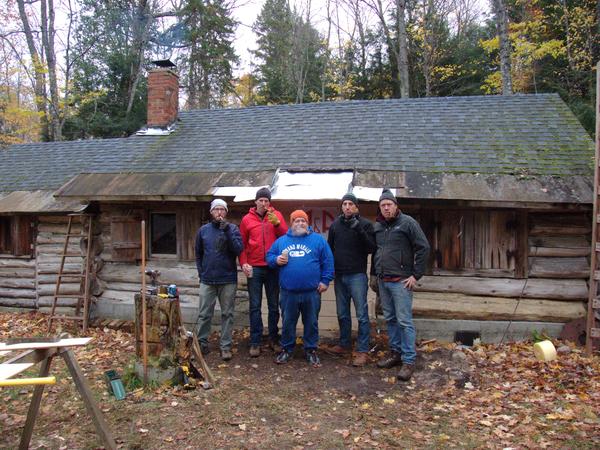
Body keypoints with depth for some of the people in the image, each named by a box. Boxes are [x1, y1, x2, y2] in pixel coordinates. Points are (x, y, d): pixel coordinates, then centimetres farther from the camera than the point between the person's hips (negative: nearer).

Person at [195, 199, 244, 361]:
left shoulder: (232, 228, 0)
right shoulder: (203, 230, 6)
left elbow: (239, 250, -14)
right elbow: (198, 254, 13)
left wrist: (227, 230, -20)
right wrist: (201, 273, 4)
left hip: (228, 280, -1)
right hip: (207, 280, 2)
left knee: (227, 314, 6)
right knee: (204, 314, 6)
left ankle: (226, 346, 14)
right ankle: (201, 343, 19)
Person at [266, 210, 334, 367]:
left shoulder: (318, 239, 3)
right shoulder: (281, 240, 9)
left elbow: (327, 261, 1)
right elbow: (269, 256, 12)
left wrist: (325, 280, -5)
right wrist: (276, 260, -9)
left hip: (311, 292, -1)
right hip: (288, 292, 1)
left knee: (311, 322, 10)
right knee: (288, 322, 12)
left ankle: (311, 350, 24)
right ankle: (286, 349, 27)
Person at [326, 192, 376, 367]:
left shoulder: (365, 224, -4)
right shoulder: (335, 224, 10)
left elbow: (371, 248, -12)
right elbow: (330, 247, 16)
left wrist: (359, 230, -23)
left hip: (357, 275, -5)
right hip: (339, 275, 5)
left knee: (361, 314, -2)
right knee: (342, 314, 15)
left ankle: (362, 351, 5)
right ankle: (344, 344, 29)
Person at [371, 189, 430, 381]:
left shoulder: (407, 222, -8)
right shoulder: (377, 226, 11)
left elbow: (423, 247, -10)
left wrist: (416, 275, -11)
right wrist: (374, 274, 17)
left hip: (401, 281, -6)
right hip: (383, 281, 7)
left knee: (404, 321, -4)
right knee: (390, 319, 14)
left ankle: (409, 361, 3)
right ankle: (395, 353, 27)